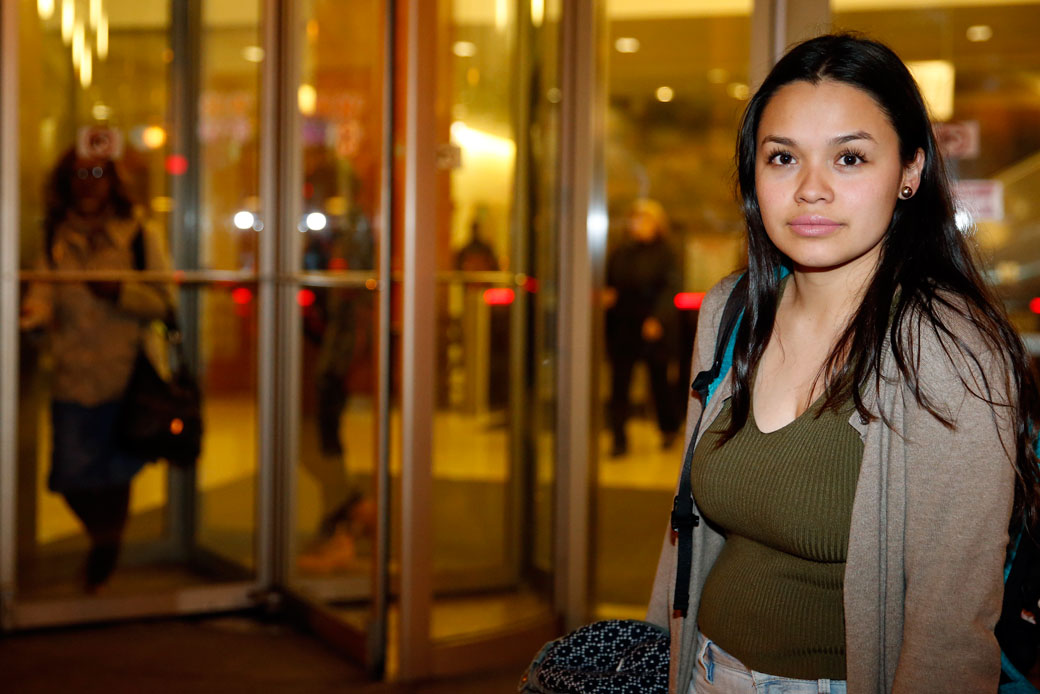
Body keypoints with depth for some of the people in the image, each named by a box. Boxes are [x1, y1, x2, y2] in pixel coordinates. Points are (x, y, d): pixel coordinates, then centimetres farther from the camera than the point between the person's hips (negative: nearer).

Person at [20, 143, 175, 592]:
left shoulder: (141, 234, 1)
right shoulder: (55, 237, 7)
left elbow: (163, 300, -1)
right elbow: (44, 292, -5)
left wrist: (119, 292, -17)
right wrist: (32, 313, -27)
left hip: (125, 377, -2)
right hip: (72, 378, 2)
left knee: (113, 475, 5)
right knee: (72, 478, 1)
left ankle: (105, 553, 32)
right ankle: (103, 536, 34)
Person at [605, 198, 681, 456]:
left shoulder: (664, 252, -3)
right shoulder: (620, 252, 9)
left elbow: (670, 288, -10)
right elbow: (608, 282, 16)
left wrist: (657, 319, -21)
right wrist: (606, 295, -7)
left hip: (653, 329, -3)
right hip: (622, 326, 3)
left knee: (659, 379, 8)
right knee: (619, 382, -1)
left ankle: (669, 428, 30)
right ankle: (619, 439, 3)